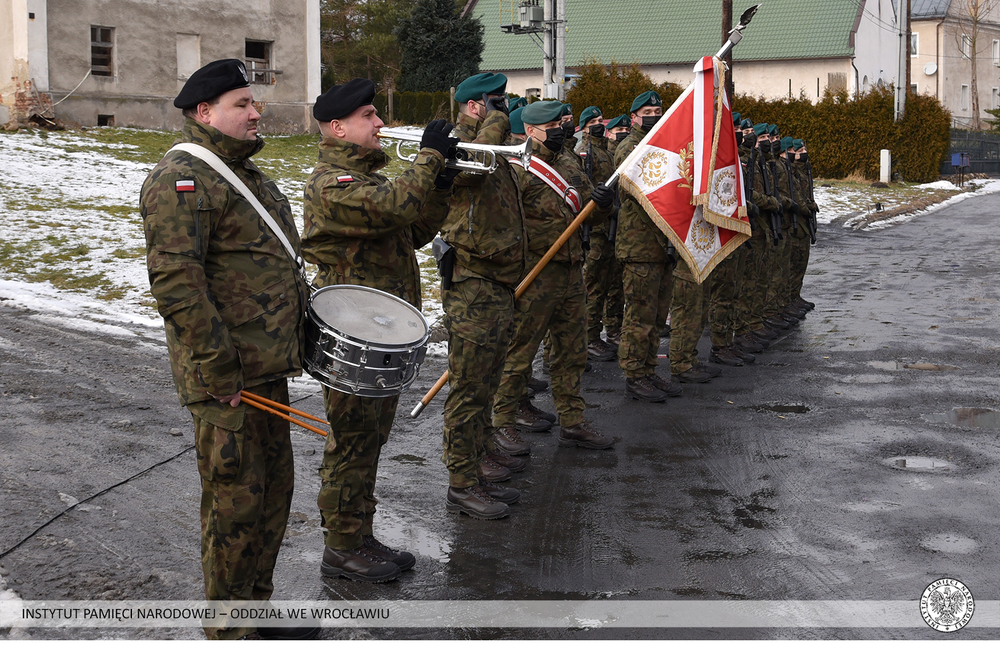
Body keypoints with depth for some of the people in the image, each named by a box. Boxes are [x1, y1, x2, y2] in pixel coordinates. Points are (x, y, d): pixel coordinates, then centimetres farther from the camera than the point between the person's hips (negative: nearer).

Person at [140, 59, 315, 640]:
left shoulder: (247, 173, 17)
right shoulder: (181, 180, -15)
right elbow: (175, 281, -23)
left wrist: (304, 324, 20)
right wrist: (219, 370, -24)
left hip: (269, 367, 10)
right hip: (226, 375, -10)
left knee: (275, 484, 17)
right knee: (236, 498, -1)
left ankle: (259, 605, 34)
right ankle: (229, 633, 14)